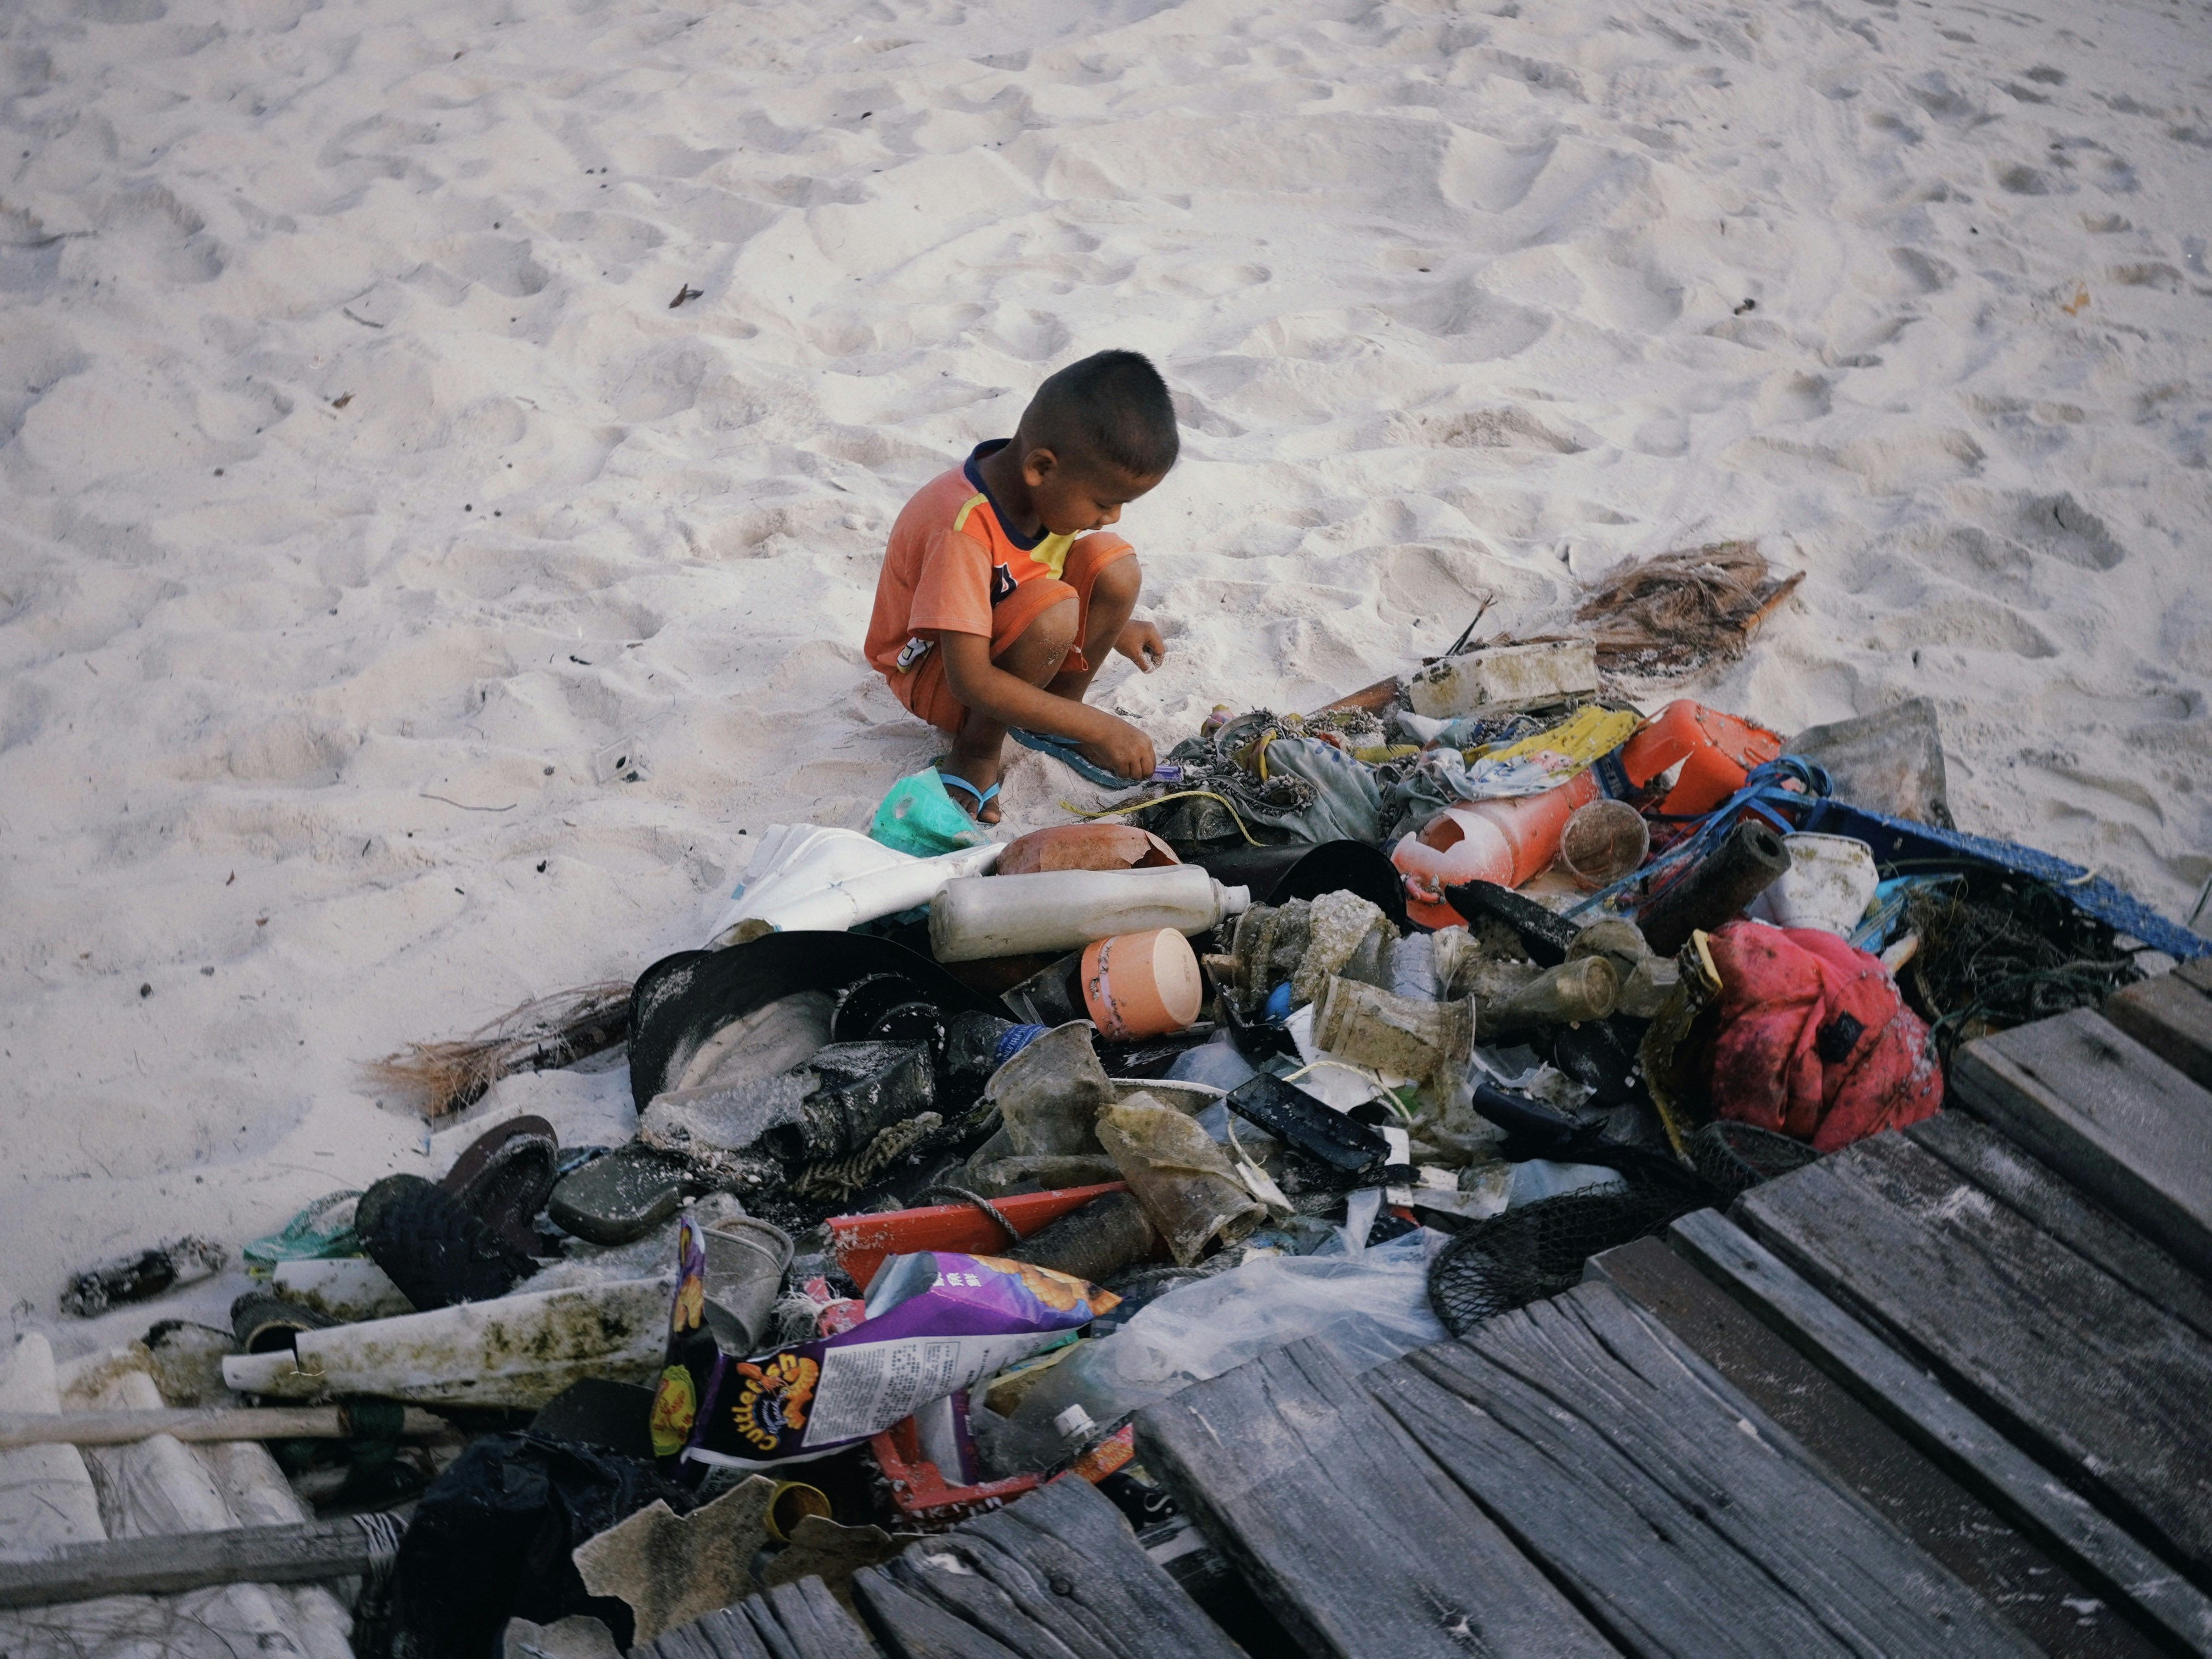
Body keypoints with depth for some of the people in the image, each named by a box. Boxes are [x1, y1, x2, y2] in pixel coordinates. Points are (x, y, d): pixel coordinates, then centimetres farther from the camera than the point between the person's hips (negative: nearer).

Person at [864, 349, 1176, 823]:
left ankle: (1050, 722, 2)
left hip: (1005, 637, 8)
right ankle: (978, 749, -13)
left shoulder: (1045, 488, -12)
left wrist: (1112, 627, 14)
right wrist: (1098, 728, -36)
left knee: (1113, 564, -15)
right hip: (932, 672, -8)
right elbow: (970, 680, -37)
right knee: (1052, 613, -35)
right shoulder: (963, 531, -36)